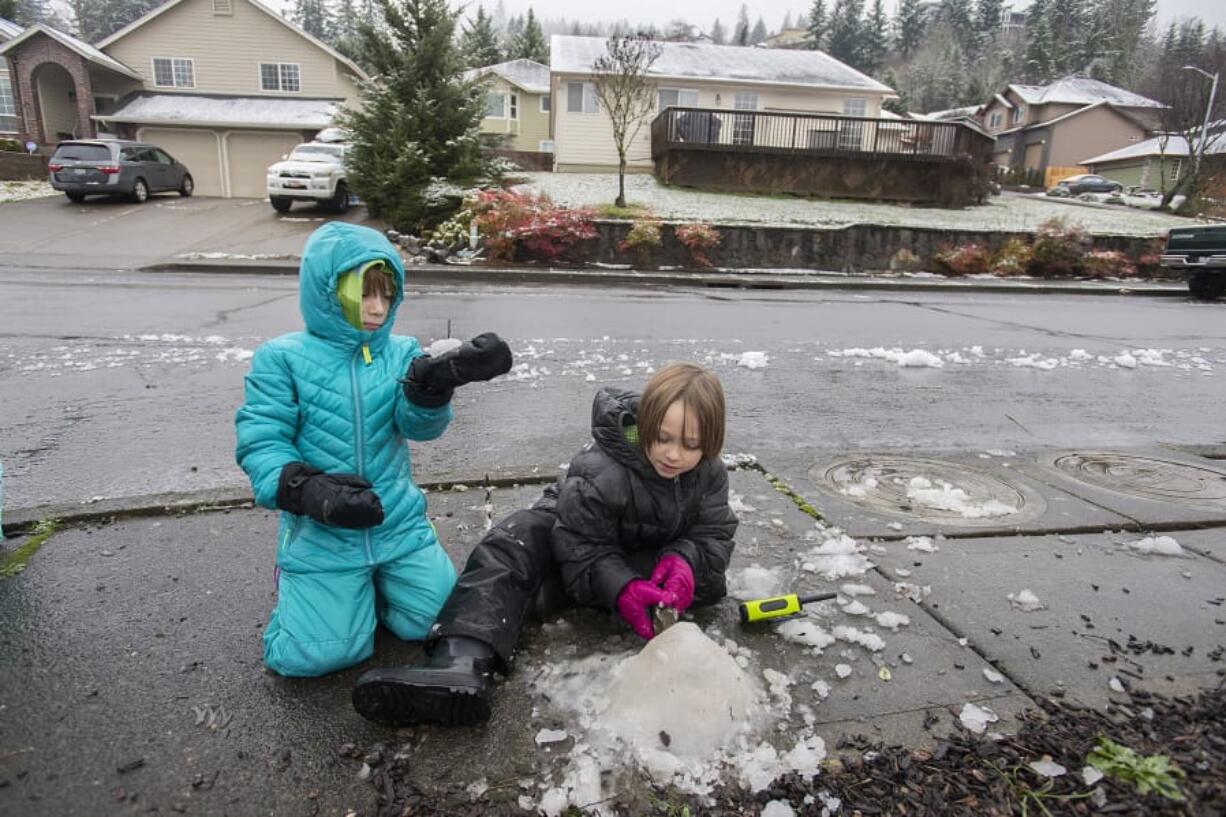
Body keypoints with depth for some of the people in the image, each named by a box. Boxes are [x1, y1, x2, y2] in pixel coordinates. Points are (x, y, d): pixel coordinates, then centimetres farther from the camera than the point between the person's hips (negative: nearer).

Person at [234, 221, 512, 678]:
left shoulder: (401, 353, 3)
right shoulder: (281, 359, -5)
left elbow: (420, 424, -12)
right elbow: (260, 444, -9)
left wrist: (432, 384, -36)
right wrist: (309, 490, -28)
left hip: (398, 523, 3)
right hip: (320, 533, -2)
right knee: (315, 654, -9)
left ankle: (374, 582, 29)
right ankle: (294, 581, 23)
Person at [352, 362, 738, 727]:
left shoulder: (709, 474, -17)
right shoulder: (597, 473, -32)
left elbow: (715, 534, -13)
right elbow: (581, 550, -30)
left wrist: (684, 560, -36)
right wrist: (621, 588, -48)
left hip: (648, 555, 4)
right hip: (574, 537, -3)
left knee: (708, 579, -24)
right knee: (509, 549, -32)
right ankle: (462, 662, -54)